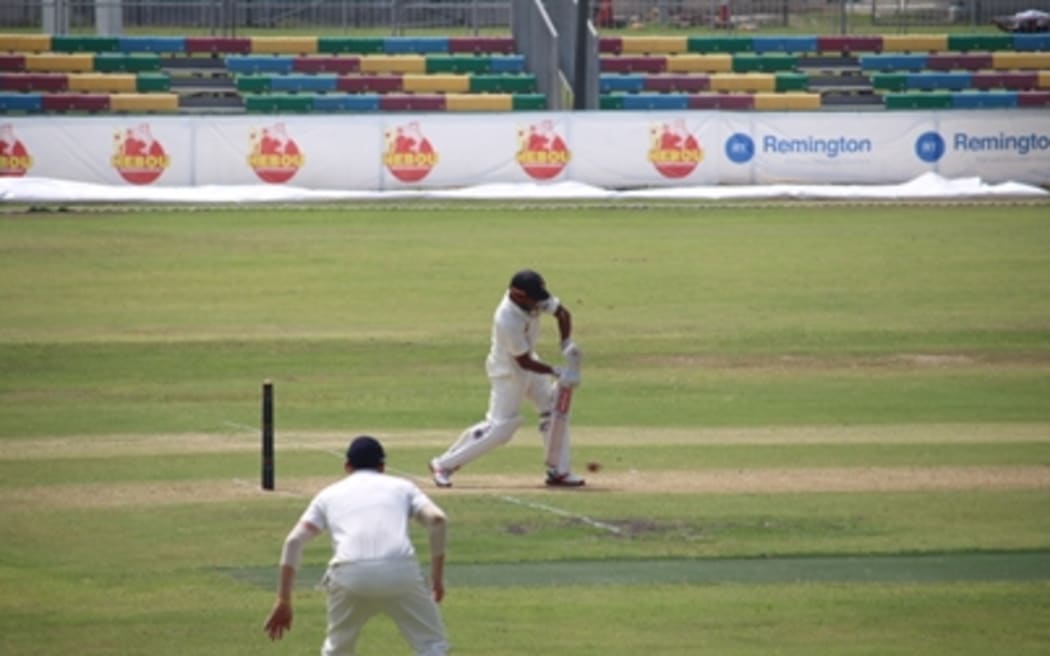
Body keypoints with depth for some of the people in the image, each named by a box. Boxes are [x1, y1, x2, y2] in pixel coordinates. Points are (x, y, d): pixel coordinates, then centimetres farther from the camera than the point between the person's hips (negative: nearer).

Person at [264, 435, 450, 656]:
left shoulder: (329, 494, 28)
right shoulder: (401, 486, 26)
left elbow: (294, 541, 15)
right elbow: (437, 519, 8)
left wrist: (283, 601, 15)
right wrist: (437, 577, 13)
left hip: (349, 575, 1)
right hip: (401, 571, -1)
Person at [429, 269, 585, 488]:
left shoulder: (534, 300, -15)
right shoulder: (507, 321, -36)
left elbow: (562, 313, 1)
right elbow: (524, 362, -28)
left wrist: (566, 343, -13)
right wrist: (557, 373, -27)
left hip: (526, 363, 9)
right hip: (507, 371, -9)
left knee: (553, 407, 5)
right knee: (500, 427, -7)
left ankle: (558, 472, 13)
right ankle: (443, 465, 3)